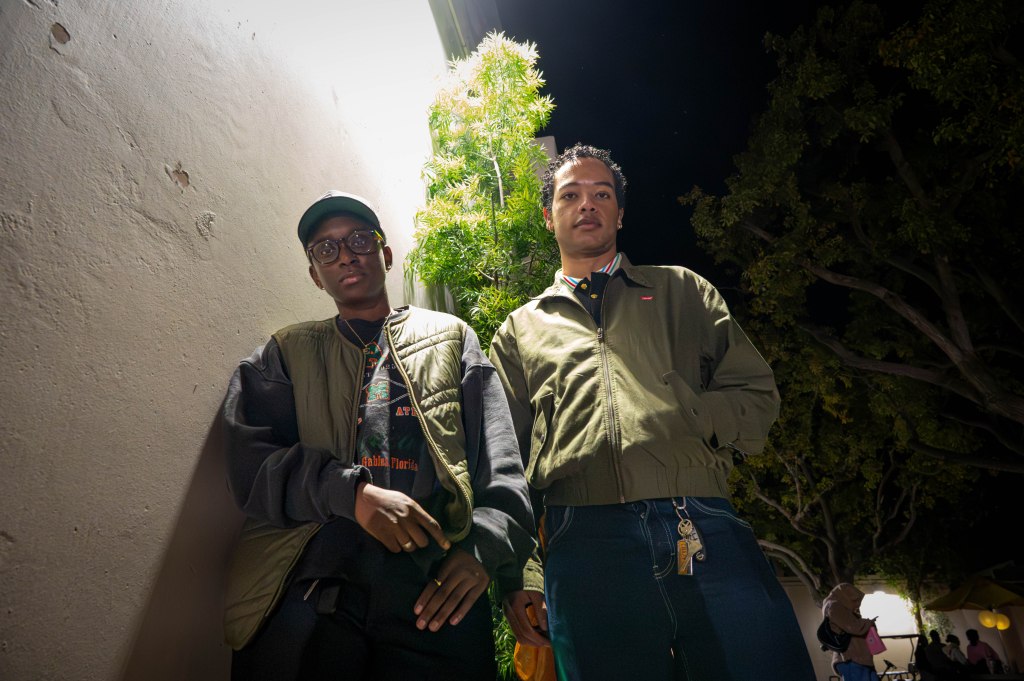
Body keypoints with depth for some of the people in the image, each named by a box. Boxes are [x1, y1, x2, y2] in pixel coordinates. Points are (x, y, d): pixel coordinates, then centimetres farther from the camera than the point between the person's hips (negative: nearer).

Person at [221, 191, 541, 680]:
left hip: (438, 594, 0)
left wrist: (485, 547, -10)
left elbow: (499, 465, 7)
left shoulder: (451, 338, 17)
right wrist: (353, 492, -14)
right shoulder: (286, 355, 18)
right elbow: (251, 460, 2)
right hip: (313, 591, 1)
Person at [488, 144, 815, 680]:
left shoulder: (681, 290, 22)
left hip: (709, 534, 1)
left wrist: (687, 422, -6)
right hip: (587, 544, 0)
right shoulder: (521, 329, 20)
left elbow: (756, 392, 14)